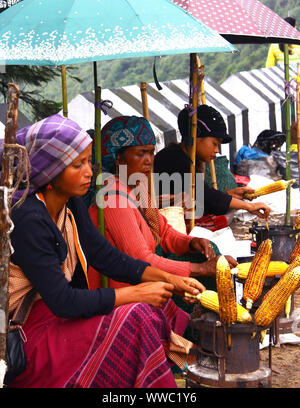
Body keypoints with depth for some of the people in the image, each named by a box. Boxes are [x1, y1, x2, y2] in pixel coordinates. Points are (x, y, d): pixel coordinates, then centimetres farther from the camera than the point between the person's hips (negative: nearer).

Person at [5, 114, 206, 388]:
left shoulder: (71, 204, 2)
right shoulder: (27, 218, -25)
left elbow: (106, 256, 7)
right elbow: (63, 302, -26)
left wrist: (168, 279, -4)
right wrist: (137, 293, -21)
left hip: (60, 312, 9)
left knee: (154, 305, -5)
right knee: (136, 317, -22)